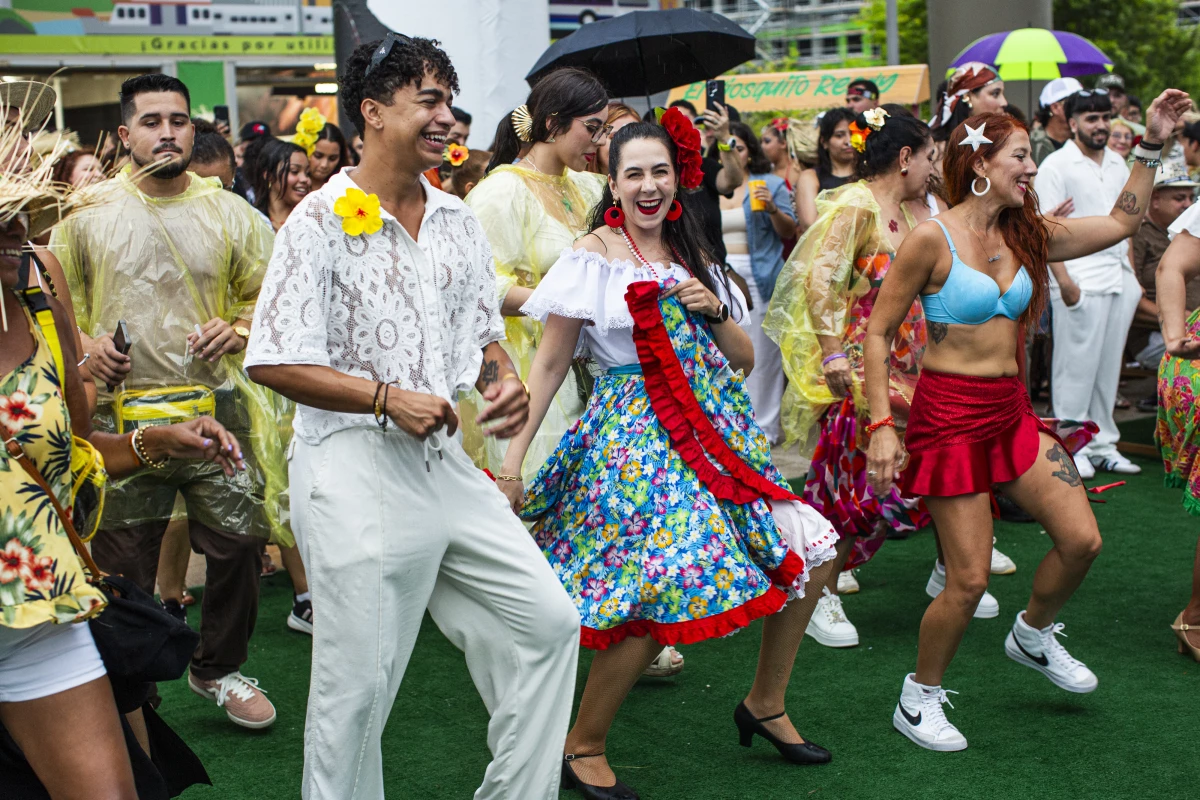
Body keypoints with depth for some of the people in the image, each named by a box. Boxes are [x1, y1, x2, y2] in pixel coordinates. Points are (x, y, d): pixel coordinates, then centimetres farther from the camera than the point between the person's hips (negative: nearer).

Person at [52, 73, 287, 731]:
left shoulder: (229, 214, 5)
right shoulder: (87, 214, 3)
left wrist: (239, 329, -9)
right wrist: (84, 345, -7)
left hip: (216, 408, 1)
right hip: (124, 413, -1)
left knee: (234, 545, 5)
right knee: (123, 561, 5)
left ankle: (219, 669, 28)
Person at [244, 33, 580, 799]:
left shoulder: (457, 218, 11)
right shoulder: (321, 221, -10)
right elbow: (275, 363, -14)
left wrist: (504, 380, -3)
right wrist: (388, 399, -20)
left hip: (446, 463, 7)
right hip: (356, 470, -7)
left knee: (548, 622, 9)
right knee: (358, 682, 0)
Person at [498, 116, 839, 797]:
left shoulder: (691, 255, 13)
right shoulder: (594, 256, -5)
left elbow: (745, 361, 14)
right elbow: (551, 365, -5)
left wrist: (715, 310, -6)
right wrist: (513, 458, -10)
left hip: (717, 429, 7)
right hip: (638, 437, -7)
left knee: (807, 556, 6)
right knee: (658, 601, -16)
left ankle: (765, 706, 25)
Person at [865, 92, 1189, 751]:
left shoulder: (1027, 234, 8)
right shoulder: (932, 239, -12)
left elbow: (1121, 222, 16)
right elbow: (878, 332, -9)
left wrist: (1151, 145, 11)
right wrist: (882, 425, -14)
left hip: (1011, 409, 7)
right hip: (950, 412, -7)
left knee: (1081, 540, 2)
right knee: (969, 581, -4)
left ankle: (1032, 636, 33)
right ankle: (918, 699, 18)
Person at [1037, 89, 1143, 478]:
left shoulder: (1117, 162, 16)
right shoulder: (1056, 165, -5)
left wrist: (1132, 271, 15)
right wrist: (1063, 280, -17)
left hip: (1119, 277, 7)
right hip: (1081, 279, -7)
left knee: (1109, 365, 10)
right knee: (1076, 366, -3)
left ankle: (1102, 445, 19)